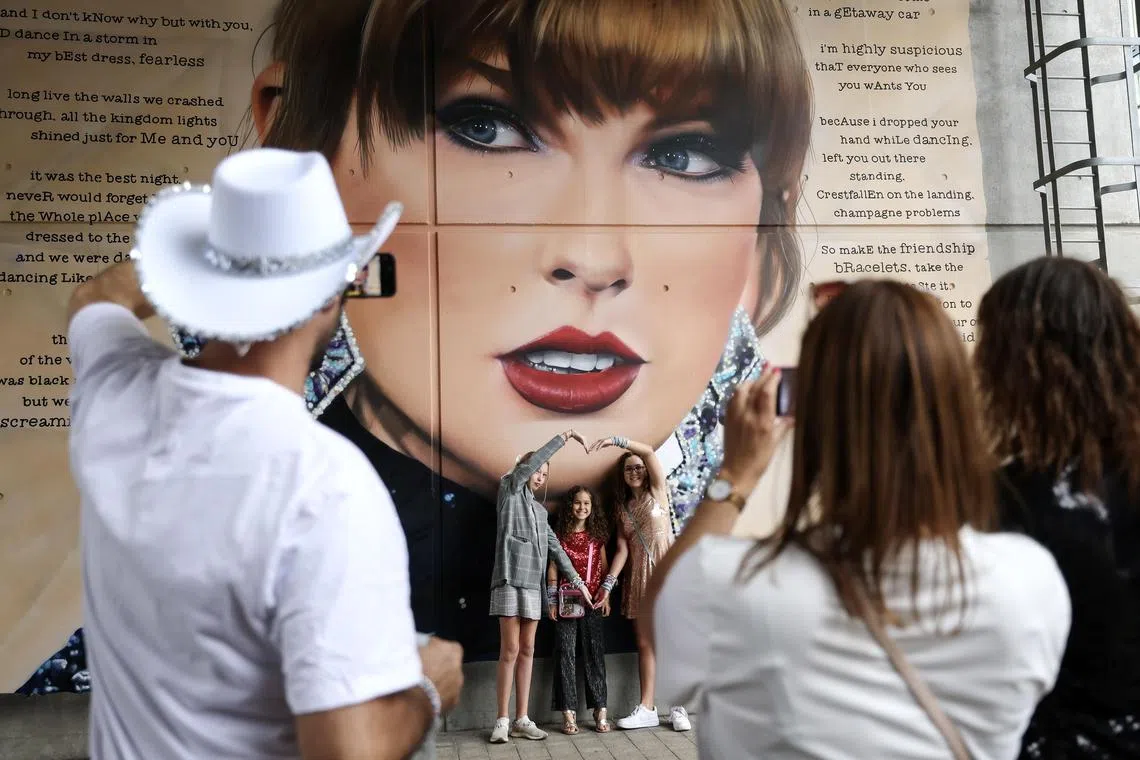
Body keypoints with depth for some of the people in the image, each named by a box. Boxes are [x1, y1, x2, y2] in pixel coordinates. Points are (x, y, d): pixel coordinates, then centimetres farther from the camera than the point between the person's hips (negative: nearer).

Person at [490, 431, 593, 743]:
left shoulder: (540, 510, 23)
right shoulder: (509, 489, 7)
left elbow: (556, 549, 21)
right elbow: (532, 461, -7)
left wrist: (577, 581, 15)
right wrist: (564, 437, -3)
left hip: (532, 583, 6)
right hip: (510, 579, -6)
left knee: (527, 651, 5)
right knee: (510, 650, -8)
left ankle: (521, 720, 8)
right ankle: (502, 720, -2)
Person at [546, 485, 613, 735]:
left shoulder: (597, 535, 9)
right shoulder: (560, 535, 3)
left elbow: (604, 567, 11)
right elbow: (553, 569, 3)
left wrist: (606, 593, 2)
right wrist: (552, 600, -2)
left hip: (592, 602, 1)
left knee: (595, 653, 2)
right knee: (566, 654, -1)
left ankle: (600, 710, 6)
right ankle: (568, 712, 2)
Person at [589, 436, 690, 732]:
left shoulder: (657, 491, 3)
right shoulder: (622, 508, 14)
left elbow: (649, 452, -14)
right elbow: (622, 549, 5)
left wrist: (614, 440, -22)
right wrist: (608, 583, -5)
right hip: (639, 576, 5)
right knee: (645, 643, 4)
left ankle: (678, 708, 0)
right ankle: (647, 708, 8)